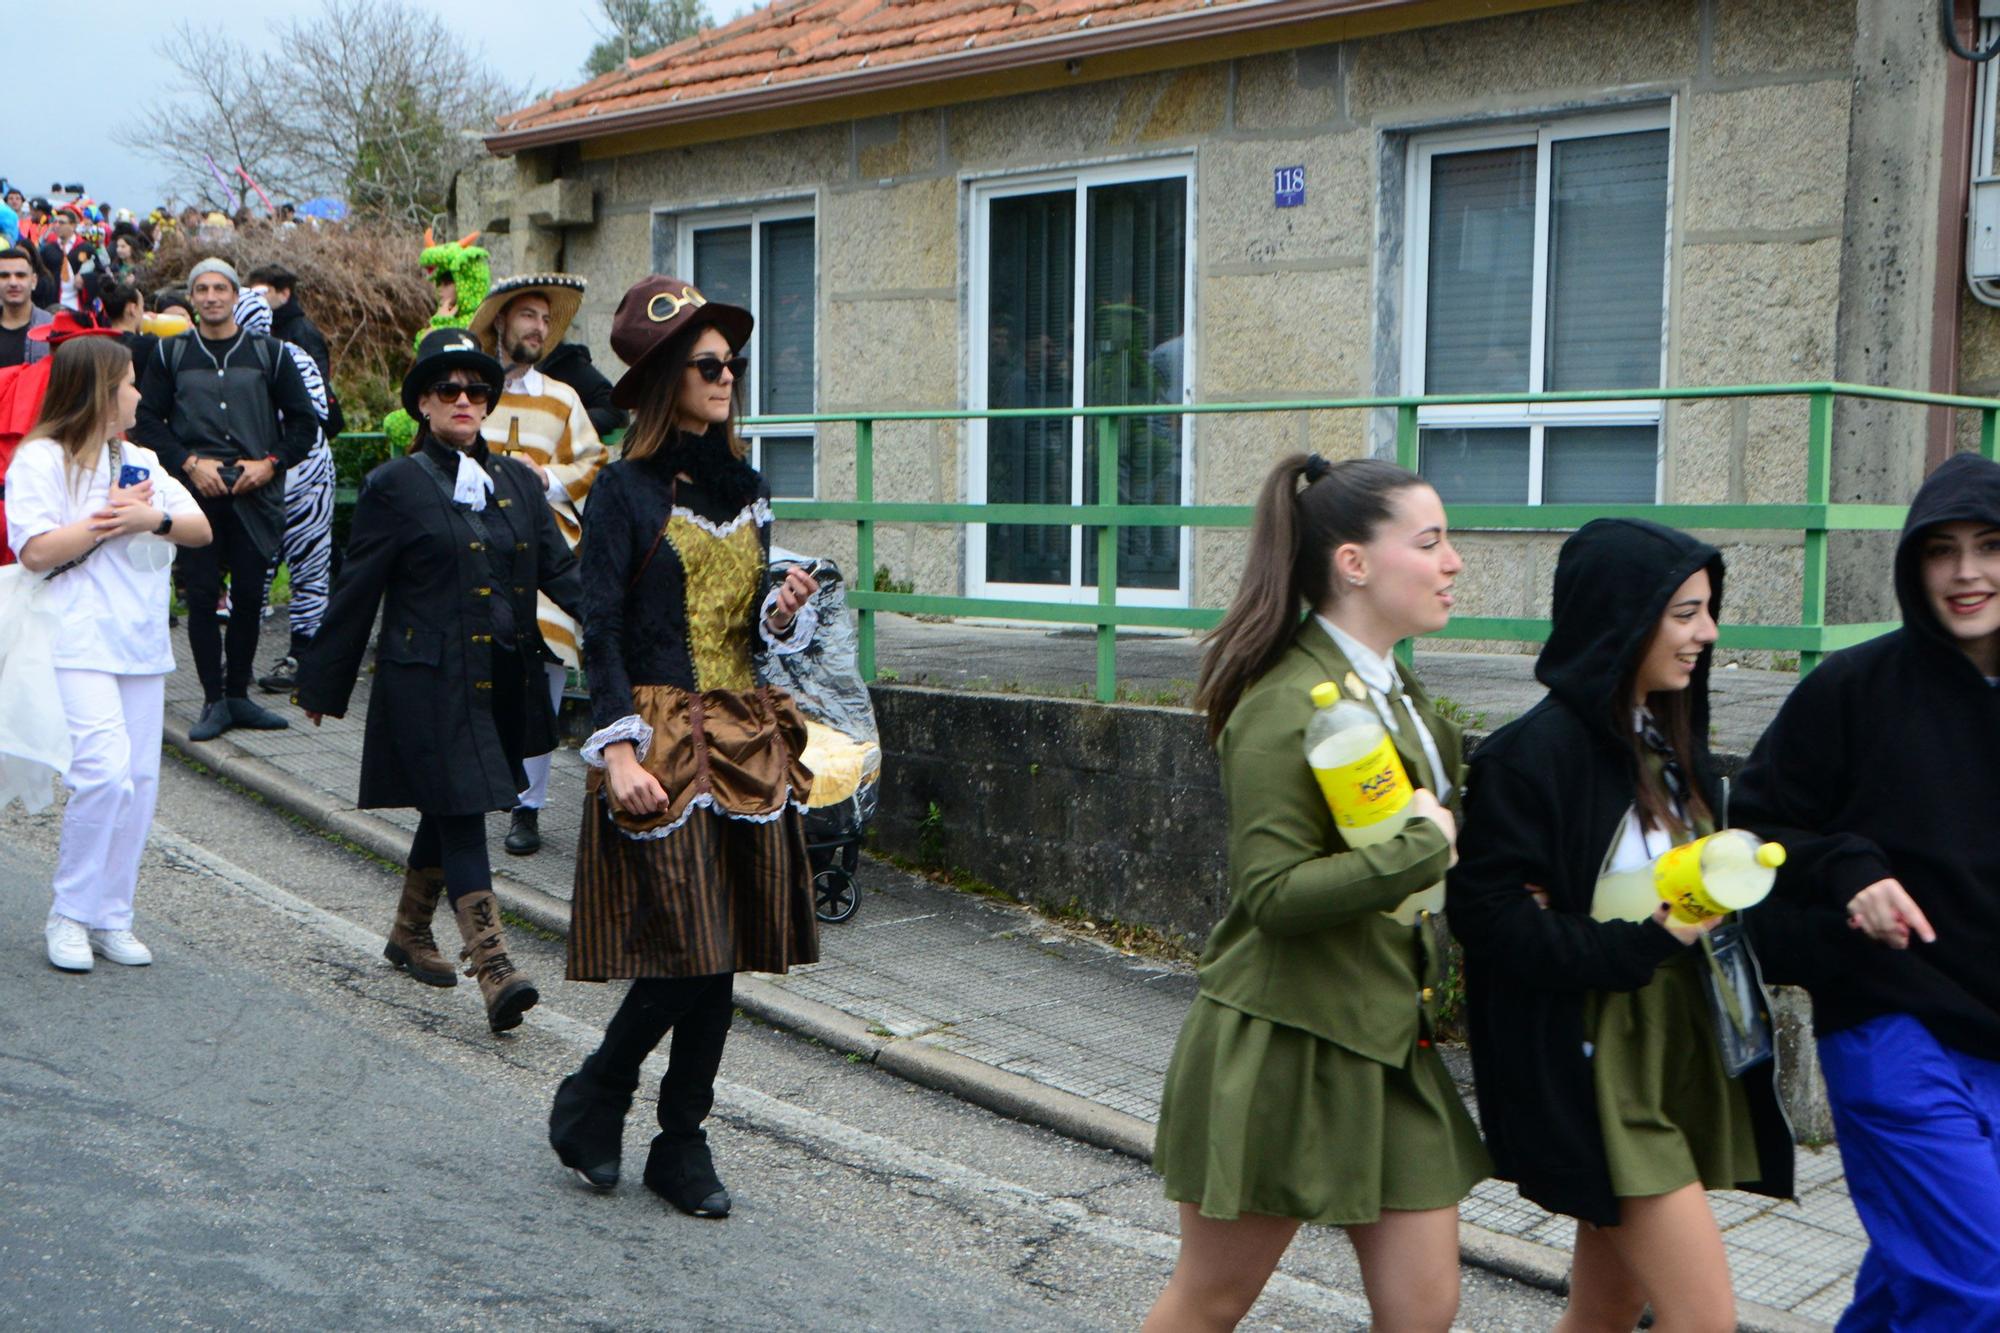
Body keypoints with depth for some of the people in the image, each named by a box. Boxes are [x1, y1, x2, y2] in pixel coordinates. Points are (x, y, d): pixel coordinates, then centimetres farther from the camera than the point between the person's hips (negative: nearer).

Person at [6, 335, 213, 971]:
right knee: (104, 769, -18)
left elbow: (201, 529, 10)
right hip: (80, 641, -7)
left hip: (141, 642, 7)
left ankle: (111, 917, 14)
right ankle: (68, 914, -2)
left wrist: (153, 519, -8)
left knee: (139, 778, 4)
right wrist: (107, 520, -9)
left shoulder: (140, 460, 18)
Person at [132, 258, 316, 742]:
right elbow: (147, 419, 6)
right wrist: (190, 462, -7)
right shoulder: (170, 354, 8)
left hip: (255, 495, 0)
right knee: (202, 596, -2)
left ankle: (238, 695, 14)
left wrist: (271, 463, -5)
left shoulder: (267, 353, 8)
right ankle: (214, 701, 5)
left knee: (249, 595, 2)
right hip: (195, 492, 0)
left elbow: (304, 421, 9)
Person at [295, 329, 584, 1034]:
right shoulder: (396, 485, -2)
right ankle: (495, 970, -16)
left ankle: (410, 932, 37)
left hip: (501, 682, 6)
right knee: (461, 814, -12)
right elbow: (355, 592, 0)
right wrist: (322, 686, 4)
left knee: (447, 812, 17)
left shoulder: (518, 483, 13)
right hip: (428, 682, -5)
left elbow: (561, 570, 7)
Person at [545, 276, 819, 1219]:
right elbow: (600, 630, -10)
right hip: (663, 734, -6)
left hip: (747, 737, 6)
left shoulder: (745, 487, 14)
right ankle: (590, 1103, 16)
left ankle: (682, 1143, 17)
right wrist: (617, 751, -19)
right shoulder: (627, 490, -4)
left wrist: (784, 614, -4)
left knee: (727, 949, 6)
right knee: (687, 948, -9)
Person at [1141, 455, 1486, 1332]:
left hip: (1391, 1043, 8)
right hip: (1283, 1052, -8)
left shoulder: (1400, 695, 11)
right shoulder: (1287, 706, -18)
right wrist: (1419, 850, -22)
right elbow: (1273, 894, -23)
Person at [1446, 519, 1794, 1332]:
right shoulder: (1535, 753, -16)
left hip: (1679, 1053, 8)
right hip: (1598, 1068, -8)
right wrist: (1645, 944, -22)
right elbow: (1489, 918, -19)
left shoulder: (1671, 744, 11)